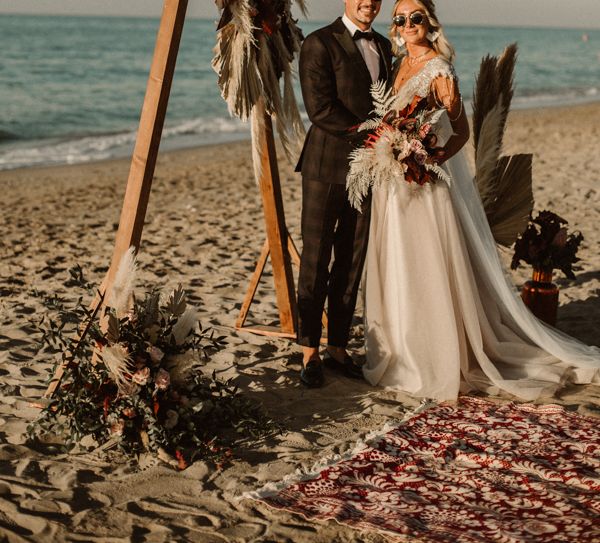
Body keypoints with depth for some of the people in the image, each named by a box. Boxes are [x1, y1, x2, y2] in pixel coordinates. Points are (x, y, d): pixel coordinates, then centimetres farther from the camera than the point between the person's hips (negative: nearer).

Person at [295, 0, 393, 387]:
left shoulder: (383, 46, 15)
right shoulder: (320, 44, -7)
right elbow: (320, 108, -15)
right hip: (327, 166, -6)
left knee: (352, 262, 10)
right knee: (316, 261, 0)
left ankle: (338, 348, 20)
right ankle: (310, 353, 9)